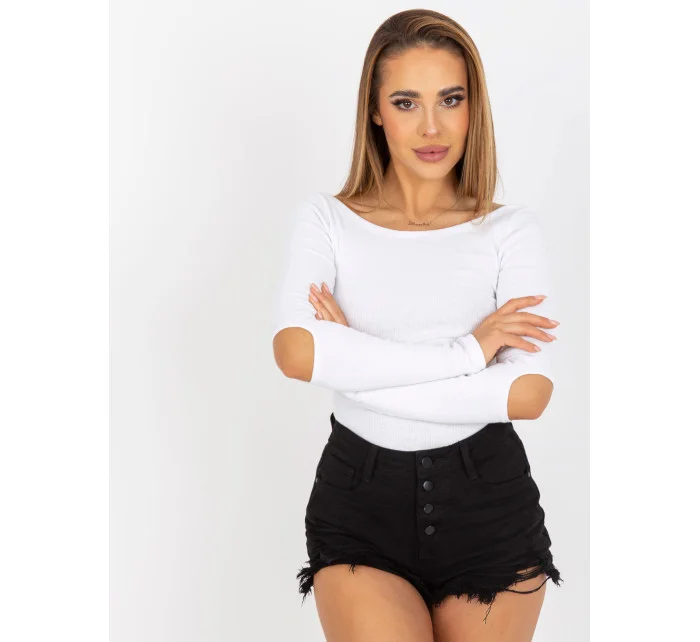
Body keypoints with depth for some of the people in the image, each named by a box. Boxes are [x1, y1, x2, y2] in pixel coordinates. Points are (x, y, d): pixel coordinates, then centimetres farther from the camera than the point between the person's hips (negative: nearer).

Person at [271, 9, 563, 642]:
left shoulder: (512, 229, -1)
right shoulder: (325, 219, 1)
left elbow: (530, 392, -13)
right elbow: (294, 351, -16)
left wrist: (350, 365, -13)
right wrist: (465, 350, -17)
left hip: (488, 500, 1)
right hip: (359, 500, 0)